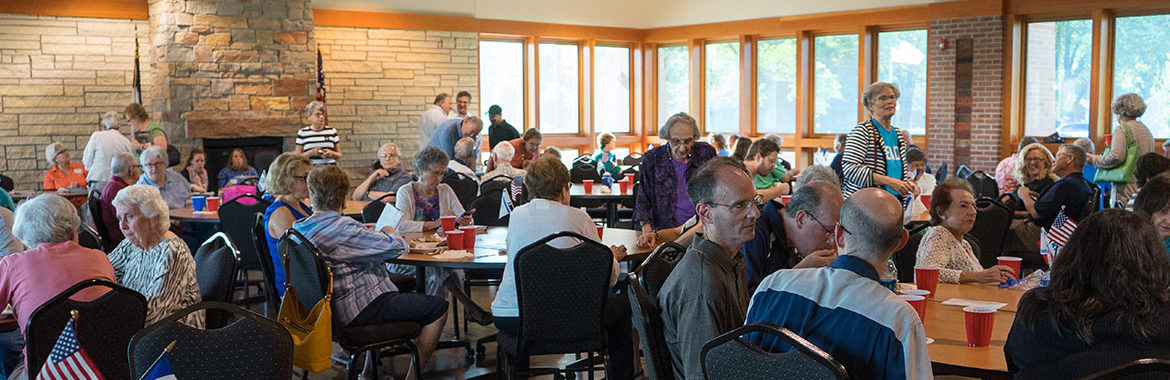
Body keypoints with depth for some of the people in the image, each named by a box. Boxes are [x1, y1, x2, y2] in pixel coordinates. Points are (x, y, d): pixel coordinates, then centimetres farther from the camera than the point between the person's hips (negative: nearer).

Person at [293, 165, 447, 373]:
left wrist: (368, 232, 10)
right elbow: (397, 247, -21)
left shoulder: (300, 229, 3)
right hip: (358, 311, -10)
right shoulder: (342, 229, -25)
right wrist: (389, 233, -1)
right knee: (438, 307, -2)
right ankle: (414, 373, 6)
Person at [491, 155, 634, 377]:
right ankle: (621, 374, 30)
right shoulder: (578, 218, -2)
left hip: (508, 319, 3)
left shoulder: (517, 215, 5)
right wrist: (612, 257, 28)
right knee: (621, 302, 22)